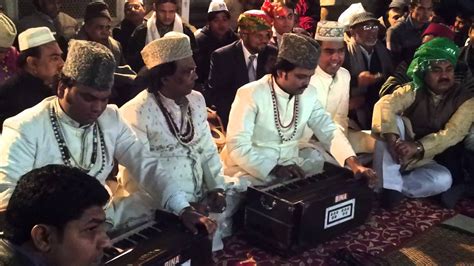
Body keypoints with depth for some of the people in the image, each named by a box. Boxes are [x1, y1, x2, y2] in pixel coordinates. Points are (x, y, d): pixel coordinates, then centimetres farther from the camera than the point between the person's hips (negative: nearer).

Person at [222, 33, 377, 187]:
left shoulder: (309, 94, -1)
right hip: (250, 171, -5)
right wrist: (274, 169, -30)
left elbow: (329, 132, 1)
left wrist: (354, 164, -15)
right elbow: (237, 146, -22)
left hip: (289, 166, 5)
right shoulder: (250, 94, -19)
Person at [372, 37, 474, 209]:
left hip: (433, 160, 0)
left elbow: (452, 134, -20)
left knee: (443, 180, -33)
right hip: (402, 150, 1)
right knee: (393, 120, -26)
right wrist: (392, 139, -42)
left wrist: (418, 147, -38)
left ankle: (392, 187, -15)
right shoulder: (414, 90, -4)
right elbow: (385, 105, -23)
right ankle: (388, 185, -26)